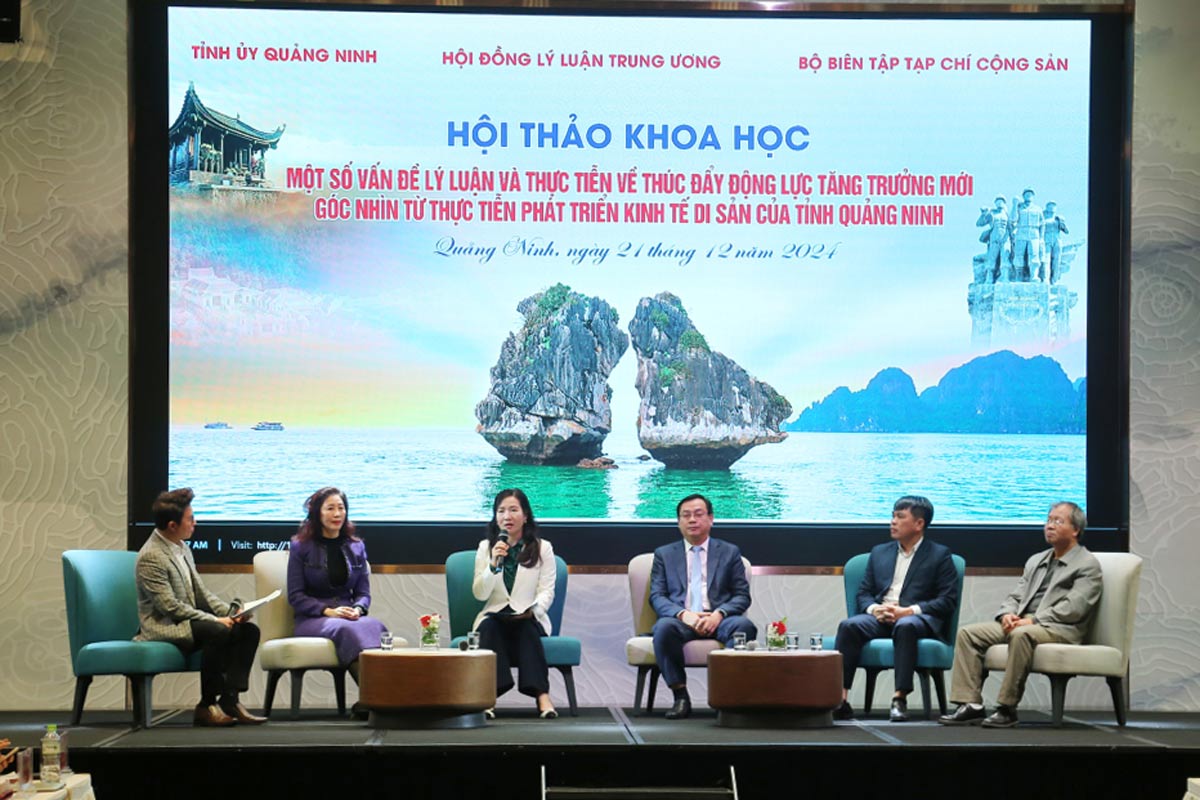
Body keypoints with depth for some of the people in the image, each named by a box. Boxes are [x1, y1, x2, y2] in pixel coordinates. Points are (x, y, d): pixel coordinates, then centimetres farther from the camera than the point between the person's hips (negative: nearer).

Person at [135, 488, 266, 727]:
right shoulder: (150, 558, -17)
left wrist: (230, 612, -1)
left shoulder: (182, 548, 12)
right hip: (163, 628, -9)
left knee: (249, 630, -8)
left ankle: (229, 699, -13)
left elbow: (201, 593, 16)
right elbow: (170, 607, -21)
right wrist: (215, 620, -22)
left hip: (188, 621, 9)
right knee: (218, 633, -33)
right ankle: (207, 707, -21)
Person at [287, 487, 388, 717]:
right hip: (312, 619, -3)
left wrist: (358, 609, -9)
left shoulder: (356, 547, 17)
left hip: (349, 615, 3)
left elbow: (364, 592, 15)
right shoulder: (301, 547, 6)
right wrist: (328, 611, -15)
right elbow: (295, 596, 0)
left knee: (375, 626, -34)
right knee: (346, 629, -39)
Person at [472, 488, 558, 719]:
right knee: (489, 626, -33)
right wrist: (494, 564, -15)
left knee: (526, 628, -35)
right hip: (495, 616, 1)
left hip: (529, 619, -1)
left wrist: (533, 609, -22)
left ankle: (542, 695, -49)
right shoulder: (486, 547, 12)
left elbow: (547, 592, 0)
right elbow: (480, 594, 1)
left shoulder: (542, 549, 8)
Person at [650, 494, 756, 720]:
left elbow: (742, 596, 9)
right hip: (681, 620, 0)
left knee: (744, 625, -34)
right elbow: (657, 597, 8)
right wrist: (683, 614, -14)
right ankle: (680, 696, -27)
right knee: (664, 627, -36)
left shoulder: (730, 552, 19)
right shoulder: (664, 555, 19)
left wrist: (719, 614, -12)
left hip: (718, 620, 0)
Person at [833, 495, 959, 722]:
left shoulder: (940, 555, 9)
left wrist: (908, 611, -14)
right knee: (849, 626, -28)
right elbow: (863, 593, 19)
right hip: (880, 617, 4)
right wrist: (874, 609, -6)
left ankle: (900, 699, -43)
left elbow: (948, 601, -2)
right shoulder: (879, 552, 23)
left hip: (918, 619, -4)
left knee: (905, 626, -40)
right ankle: (839, 698, -37)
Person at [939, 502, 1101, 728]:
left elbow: (1074, 608, -12)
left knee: (1021, 634, -39)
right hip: (1020, 623, 8)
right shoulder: (1036, 561, 24)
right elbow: (1015, 596, 20)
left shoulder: (1087, 564, 1)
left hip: (1059, 629, -7)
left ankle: (1008, 708, -33)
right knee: (967, 633, -10)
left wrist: (1033, 620, -19)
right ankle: (971, 705, -18)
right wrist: (1007, 614, -5)